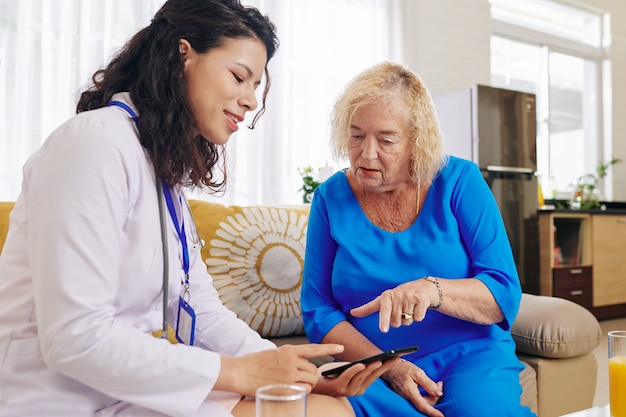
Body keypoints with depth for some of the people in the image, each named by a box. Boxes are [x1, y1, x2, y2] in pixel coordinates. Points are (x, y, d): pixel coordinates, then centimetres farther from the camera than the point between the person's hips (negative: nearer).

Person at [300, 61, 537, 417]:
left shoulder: (460, 181, -3)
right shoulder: (331, 197, 1)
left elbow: (505, 295, -8)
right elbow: (318, 311, 1)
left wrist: (432, 289, -29)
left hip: (471, 360, 0)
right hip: (373, 370, 1)